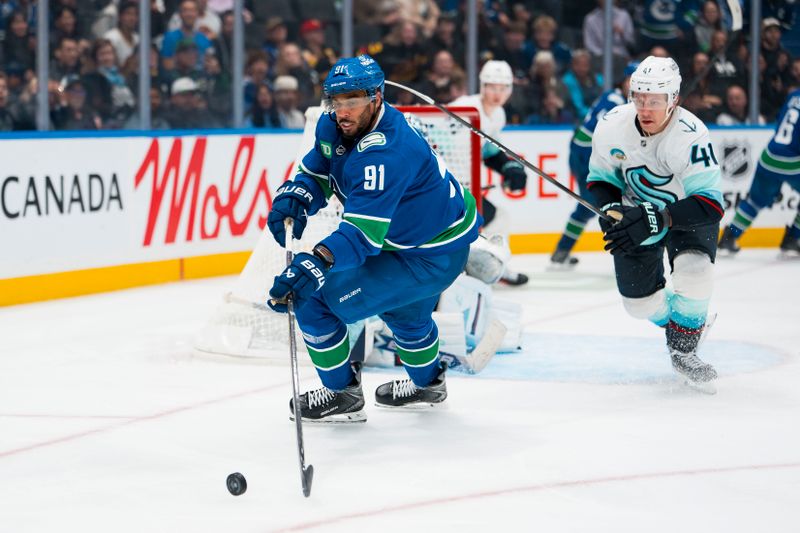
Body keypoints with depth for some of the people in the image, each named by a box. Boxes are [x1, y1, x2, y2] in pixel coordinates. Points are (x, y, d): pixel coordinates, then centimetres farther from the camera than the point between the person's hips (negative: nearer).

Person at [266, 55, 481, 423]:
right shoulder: (334, 126, -7)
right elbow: (316, 172, 6)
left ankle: (342, 393, 5)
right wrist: (292, 197, -16)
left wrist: (316, 262, -56)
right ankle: (427, 383, 63)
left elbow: (364, 232, -42)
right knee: (402, 307, 37)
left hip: (434, 255, -10)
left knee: (313, 298, -13)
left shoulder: (385, 154, -35)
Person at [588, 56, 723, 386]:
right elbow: (600, 177, -4)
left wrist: (658, 219, -46)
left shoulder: (691, 136, -34)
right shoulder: (612, 126, -22)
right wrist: (610, 208, -25)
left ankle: (683, 349, -5)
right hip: (637, 212, 3)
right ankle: (675, 323, 37)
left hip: (689, 212, -3)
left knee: (693, 273, -28)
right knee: (639, 301, 2)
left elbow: (710, 205, -36)